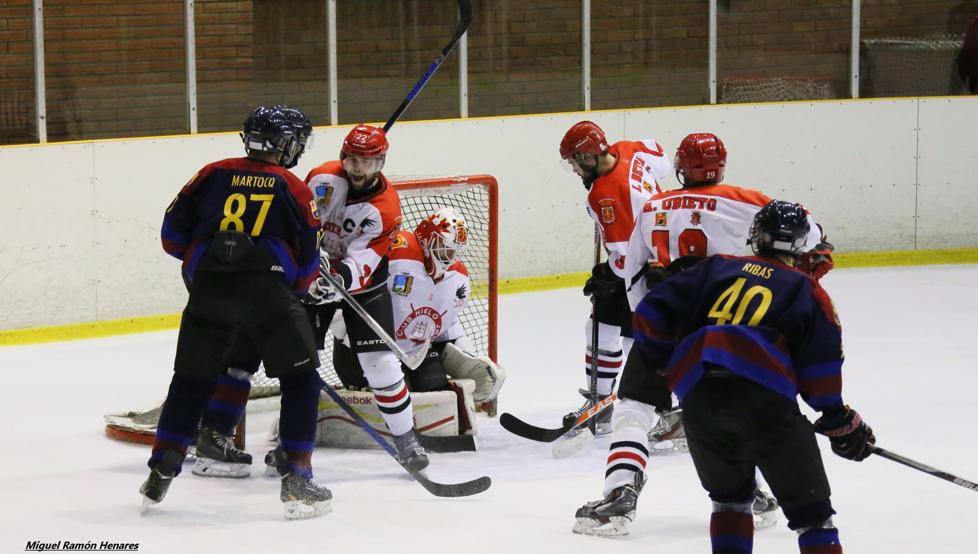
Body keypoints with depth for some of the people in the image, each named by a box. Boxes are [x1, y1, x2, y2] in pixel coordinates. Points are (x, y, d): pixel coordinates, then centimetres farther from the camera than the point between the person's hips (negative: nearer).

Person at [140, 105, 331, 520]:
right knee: (301, 380, 10)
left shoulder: (214, 174, 13)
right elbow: (307, 262, 8)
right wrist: (293, 293, 27)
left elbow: (173, 233, 13)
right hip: (268, 293, -3)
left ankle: (159, 477, 16)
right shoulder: (293, 189, 8)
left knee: (191, 381, 17)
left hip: (208, 290, 3)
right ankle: (297, 481, 3)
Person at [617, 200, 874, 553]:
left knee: (730, 496, 25)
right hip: (763, 399, -3)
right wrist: (841, 424, 17)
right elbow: (819, 372, 6)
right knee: (810, 509, 5)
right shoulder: (807, 292, 15)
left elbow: (654, 313, 15)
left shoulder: (716, 268, 23)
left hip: (697, 398, 3)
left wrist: (649, 362, 29)